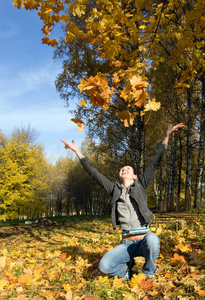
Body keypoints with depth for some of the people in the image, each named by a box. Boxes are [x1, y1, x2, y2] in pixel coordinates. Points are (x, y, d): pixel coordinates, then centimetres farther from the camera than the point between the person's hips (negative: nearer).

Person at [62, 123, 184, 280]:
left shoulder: (140, 185, 7)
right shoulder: (115, 189, 11)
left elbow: (155, 163, 2)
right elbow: (94, 173, 12)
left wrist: (167, 137, -3)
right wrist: (78, 152, 12)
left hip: (144, 239, -1)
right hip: (126, 243, 1)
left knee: (152, 239, -36)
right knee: (104, 265, -24)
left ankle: (149, 273, -3)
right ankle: (126, 268, 13)